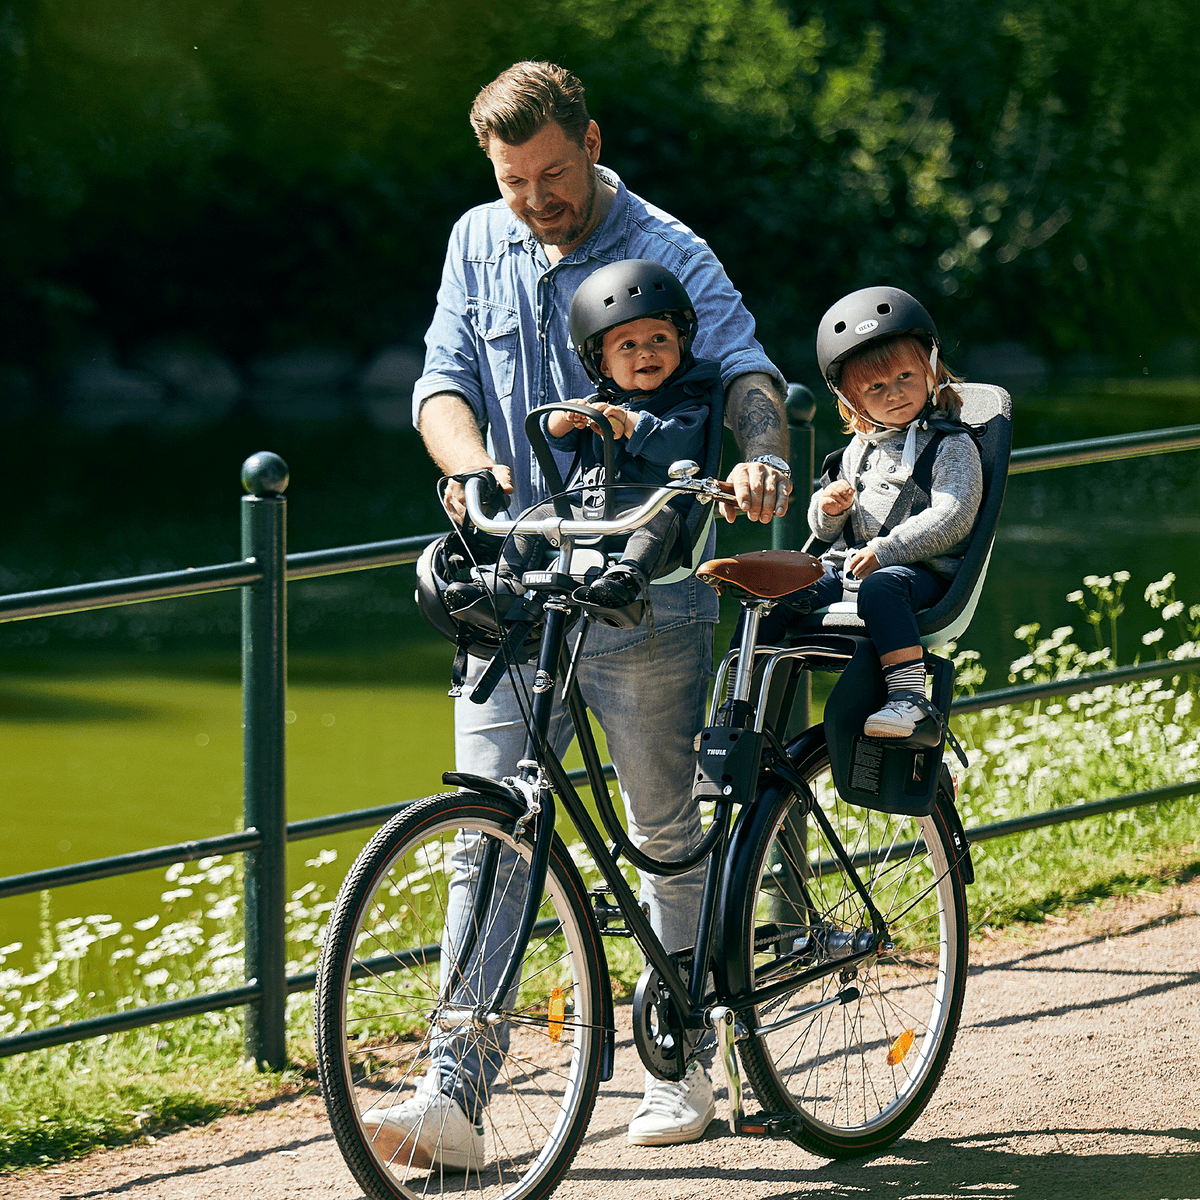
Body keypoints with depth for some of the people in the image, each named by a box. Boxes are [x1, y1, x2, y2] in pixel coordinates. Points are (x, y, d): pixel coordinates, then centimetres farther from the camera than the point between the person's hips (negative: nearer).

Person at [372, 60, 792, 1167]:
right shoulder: (479, 246, 9)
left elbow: (747, 371, -16)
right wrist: (473, 464, -18)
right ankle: (457, 1096, -11)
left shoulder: (669, 257, -4)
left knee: (669, 831, 8)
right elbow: (445, 382, 5)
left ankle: (683, 1069, 24)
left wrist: (764, 455, -39)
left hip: (644, 588, -3)